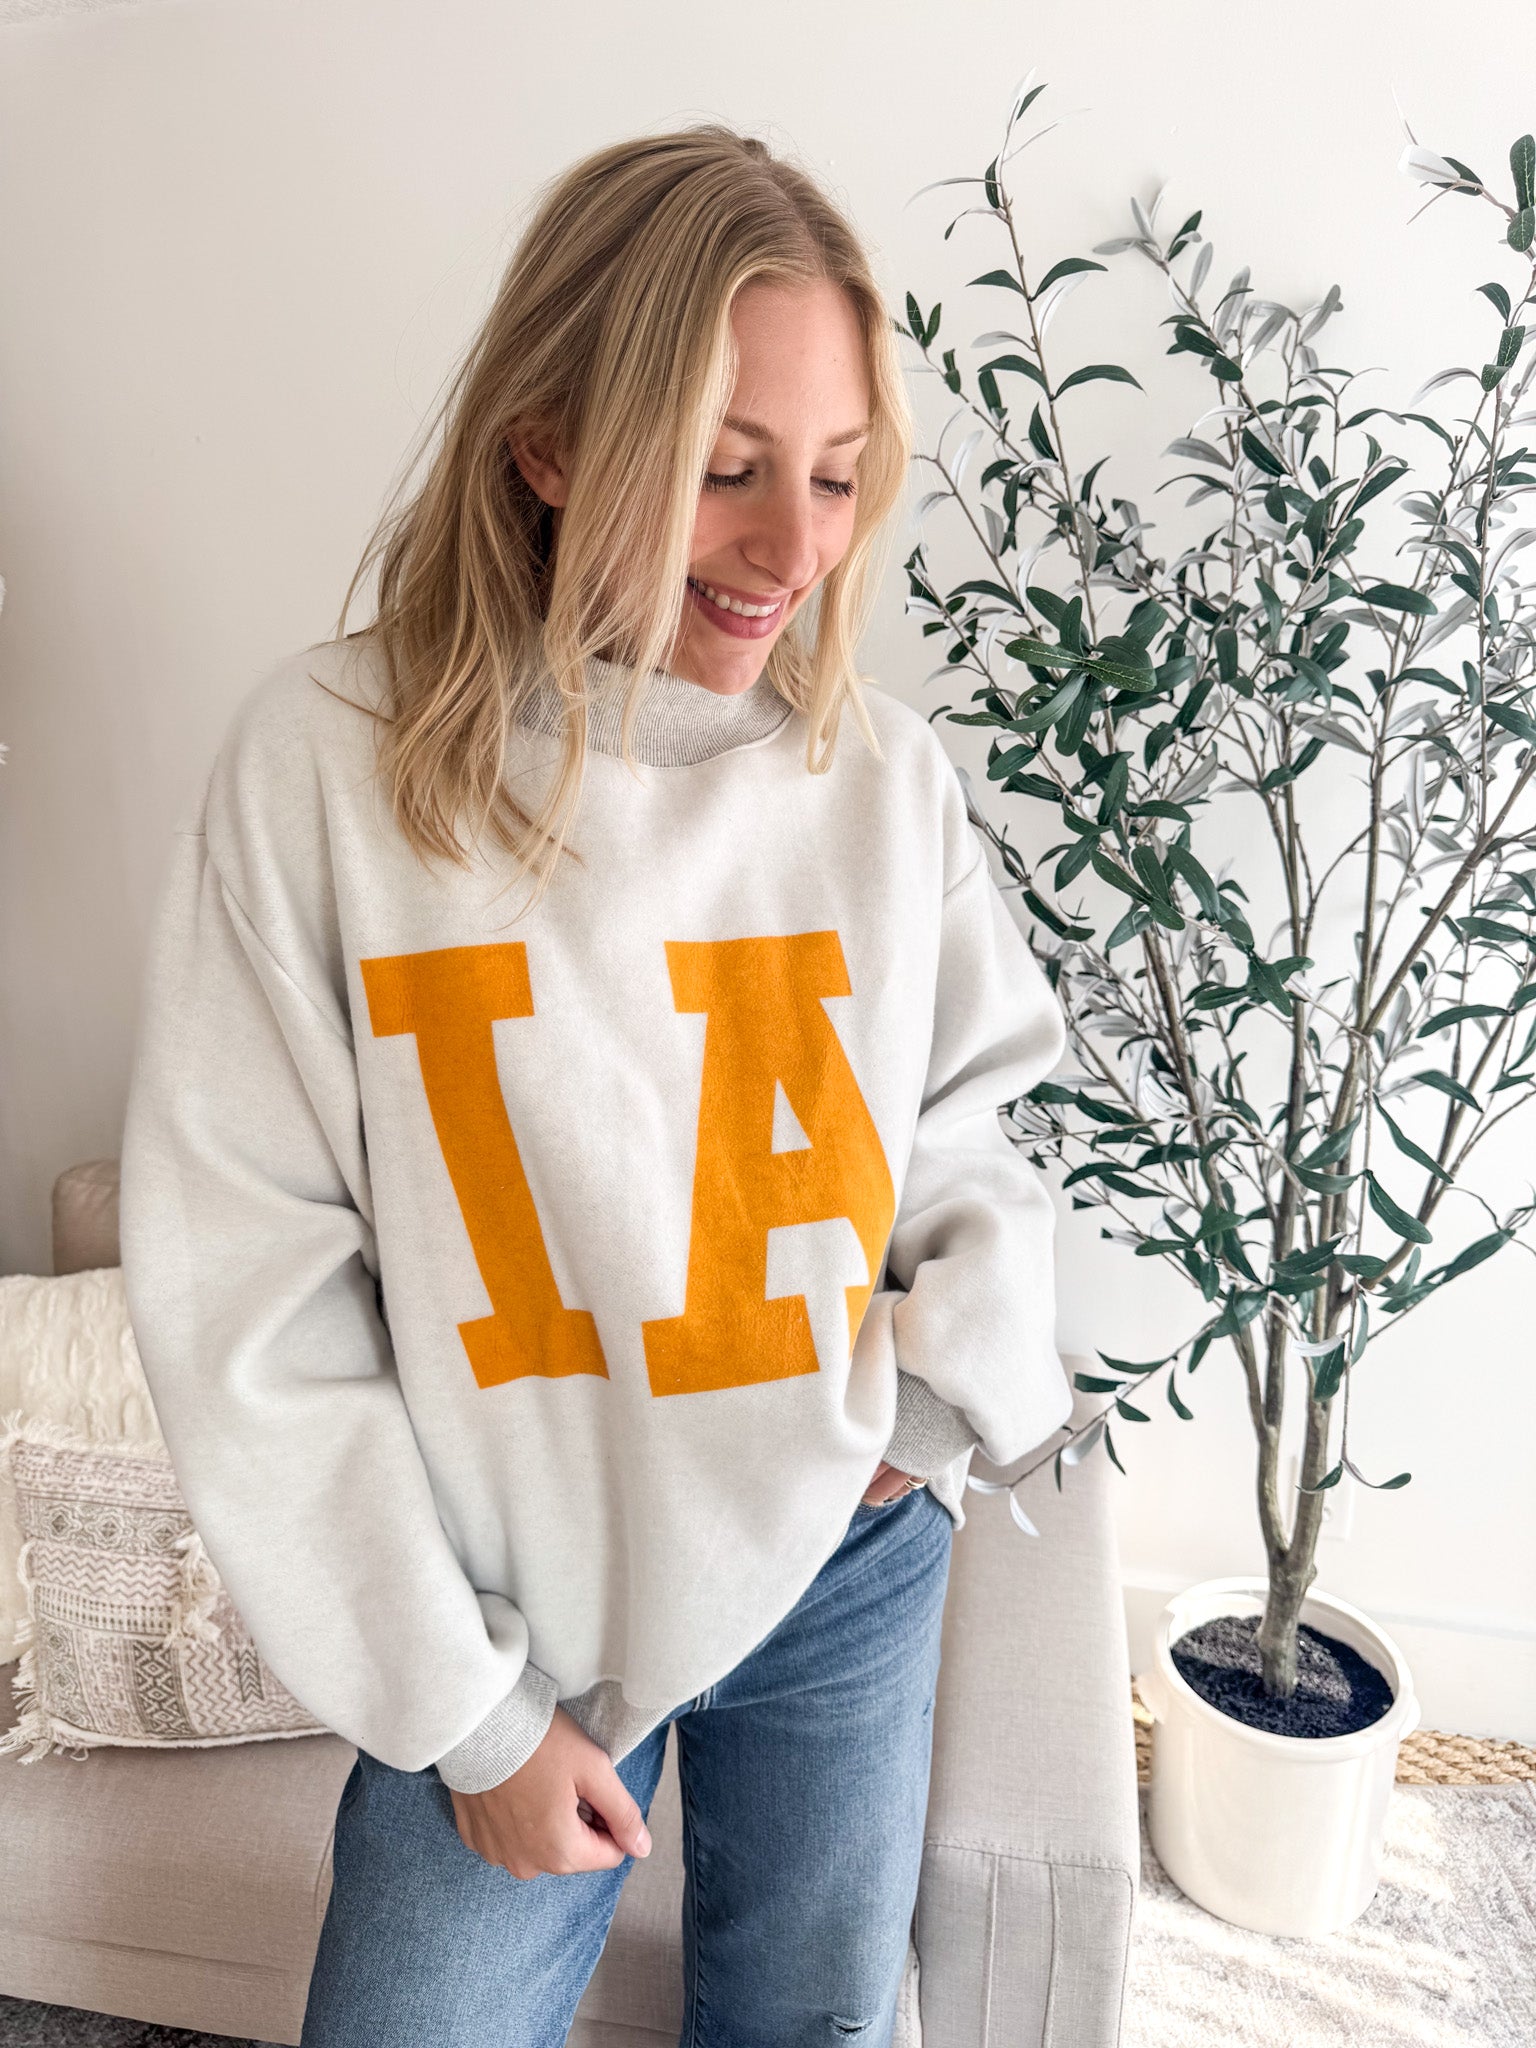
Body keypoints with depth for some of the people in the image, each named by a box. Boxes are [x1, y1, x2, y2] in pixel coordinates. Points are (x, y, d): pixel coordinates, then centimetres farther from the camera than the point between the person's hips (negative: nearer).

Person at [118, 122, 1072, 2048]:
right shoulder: (325, 761, -16)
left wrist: (948, 1385, -8)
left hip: (850, 1572, 3)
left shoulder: (885, 771, -7)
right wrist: (462, 1708, -7)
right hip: (518, 1619, -2)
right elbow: (247, 1299, -13)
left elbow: (980, 1113, 8)